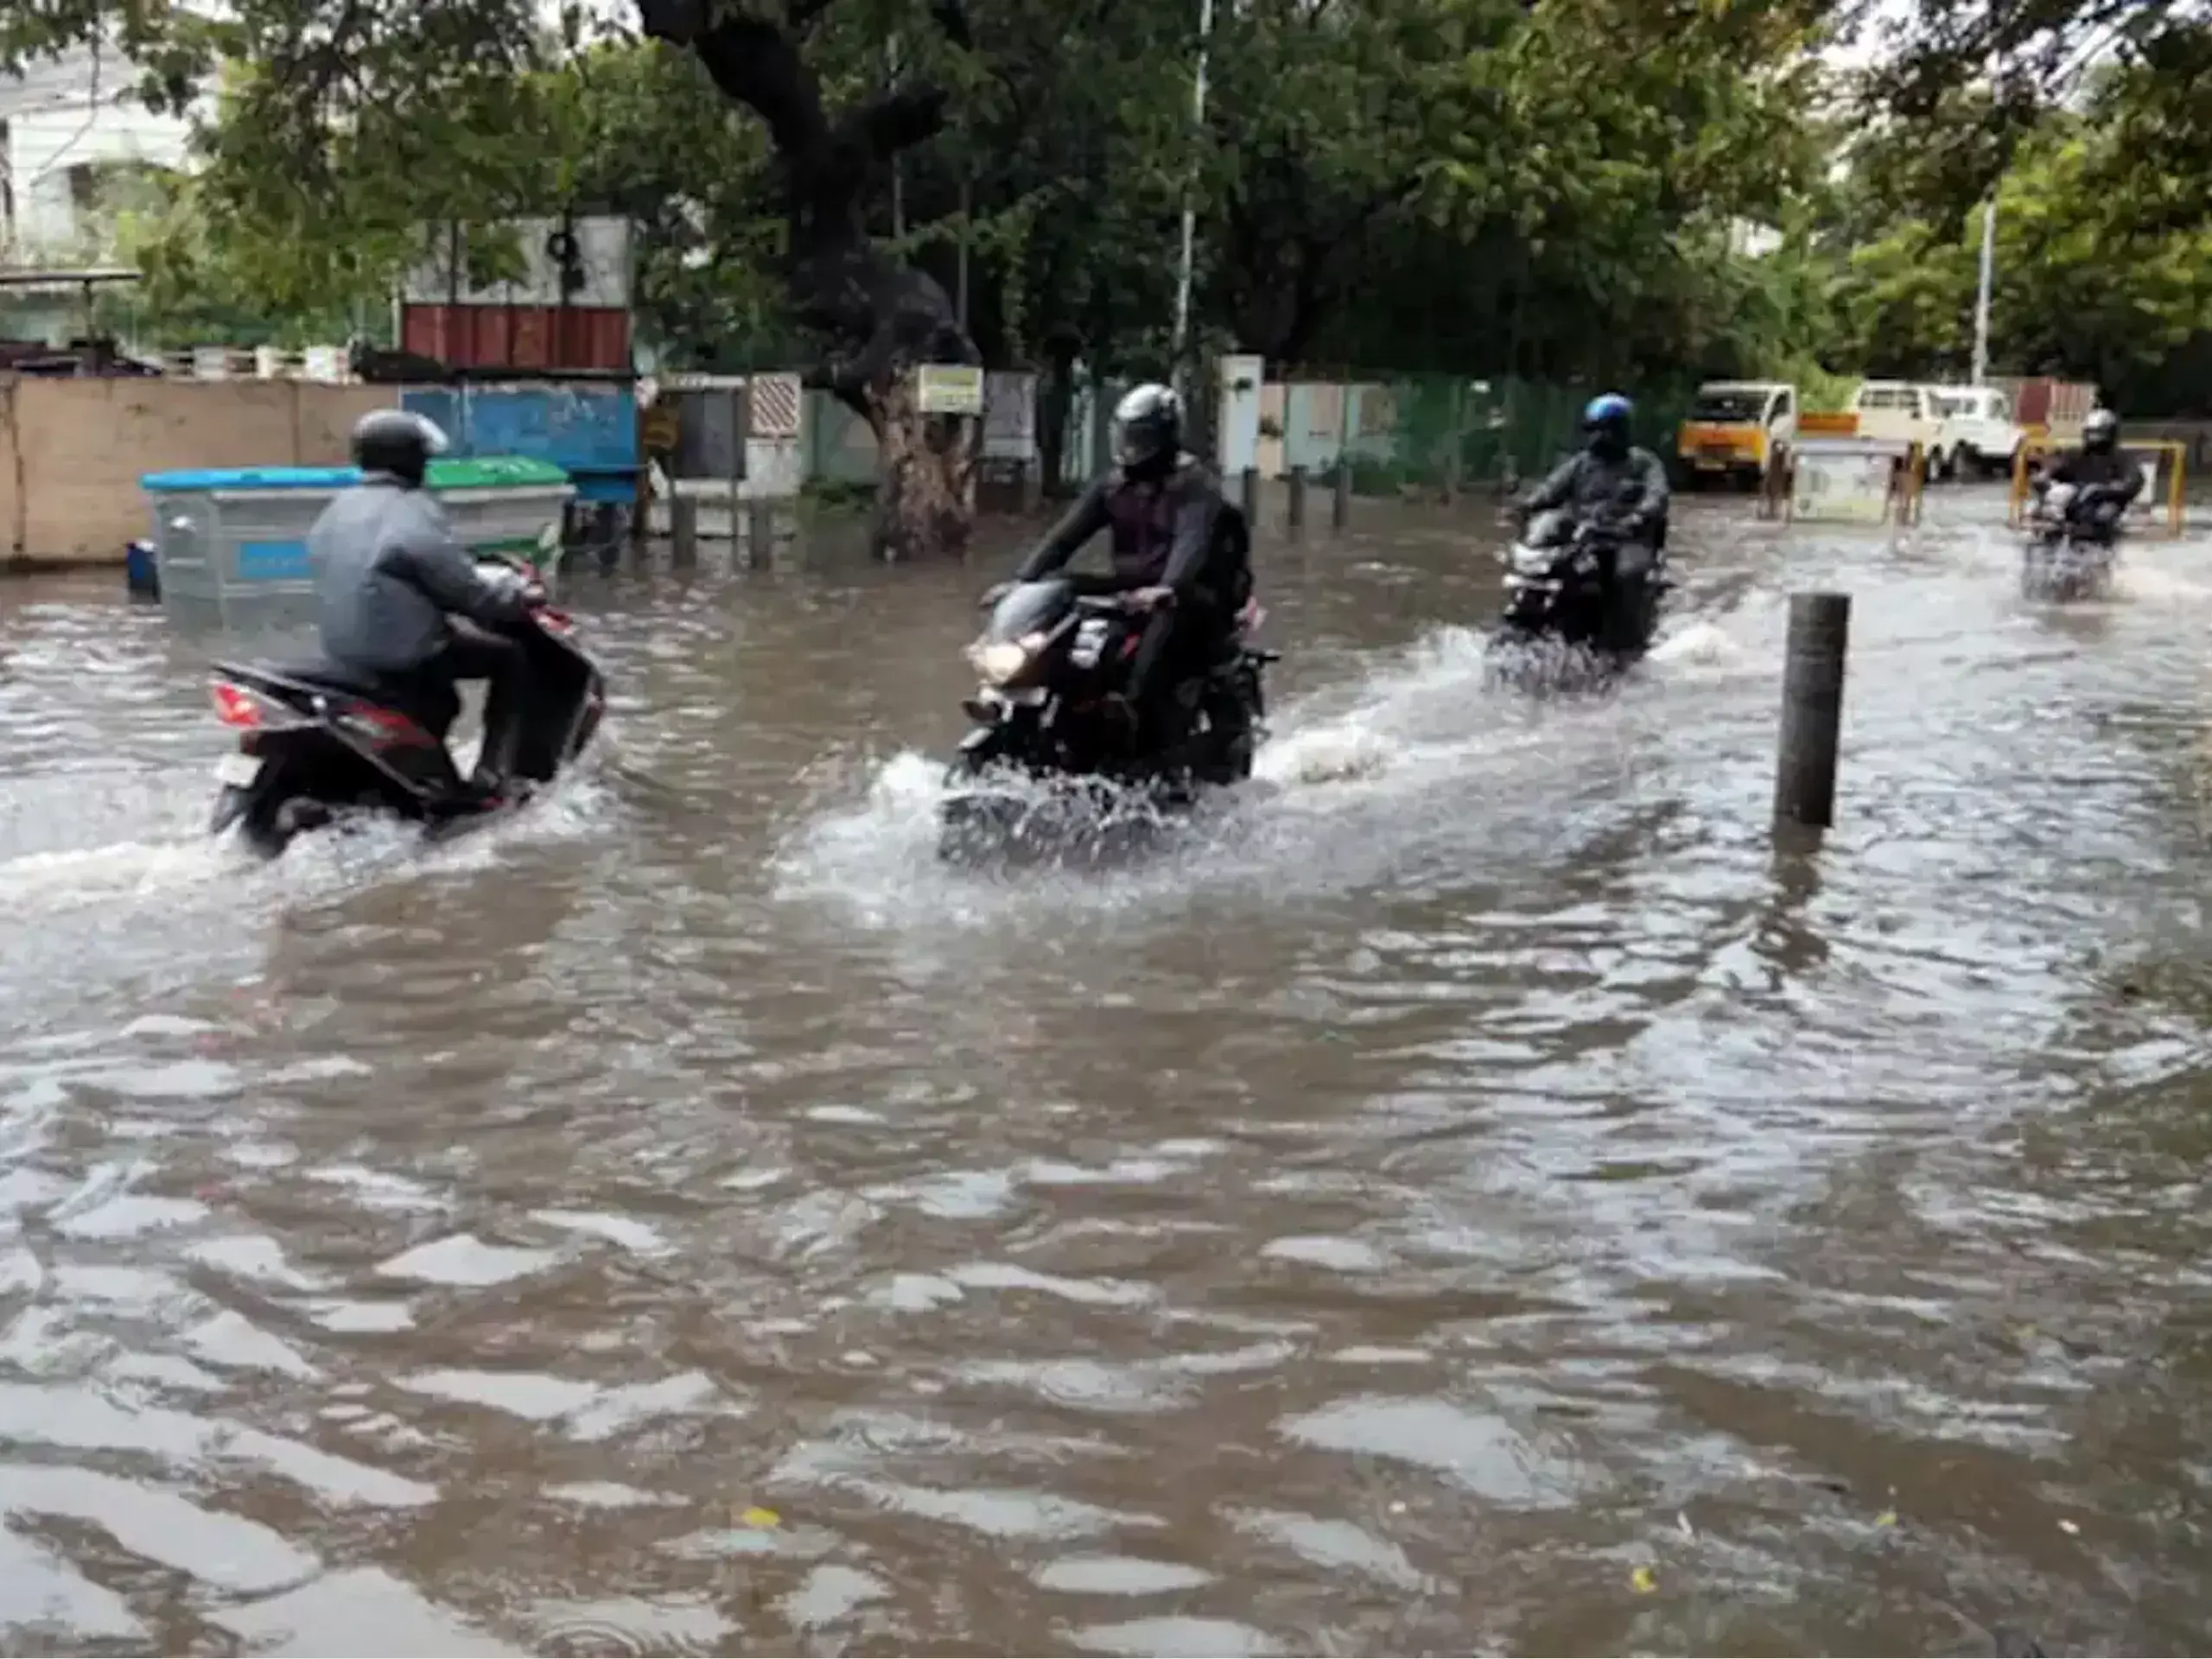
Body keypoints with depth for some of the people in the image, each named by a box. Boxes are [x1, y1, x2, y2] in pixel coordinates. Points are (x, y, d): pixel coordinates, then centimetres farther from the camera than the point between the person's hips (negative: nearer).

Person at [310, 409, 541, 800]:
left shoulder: (336, 511, 8)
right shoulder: (414, 515, -18)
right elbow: (468, 593, -15)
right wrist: (522, 599, 2)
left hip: (344, 651, 9)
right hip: (401, 654, -9)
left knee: (442, 700, 34)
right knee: (511, 657, 8)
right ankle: (491, 772, 3)